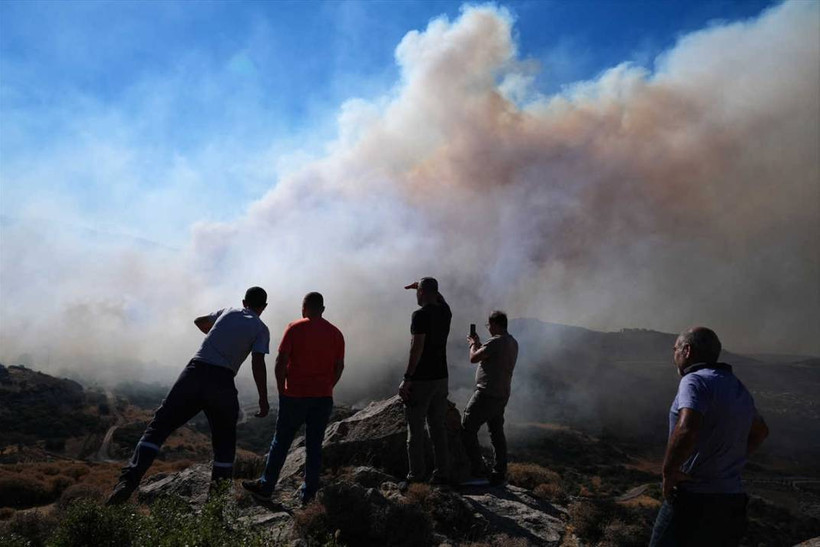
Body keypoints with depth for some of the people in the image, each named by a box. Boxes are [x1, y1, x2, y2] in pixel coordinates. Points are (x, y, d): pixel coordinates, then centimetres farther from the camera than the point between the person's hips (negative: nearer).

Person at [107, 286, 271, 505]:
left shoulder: (227, 311, 21)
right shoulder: (261, 329, 9)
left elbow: (199, 321, 39)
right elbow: (258, 364, -5)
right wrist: (263, 400, -2)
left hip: (195, 372, 2)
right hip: (222, 382, -2)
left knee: (159, 426, 1)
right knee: (224, 442, 13)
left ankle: (129, 479, -16)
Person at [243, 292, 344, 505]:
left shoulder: (295, 328, -5)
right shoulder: (336, 333, 5)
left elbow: (281, 361, -8)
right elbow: (339, 367, 6)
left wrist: (281, 388, 2)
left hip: (295, 395, -3)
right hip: (323, 398, 3)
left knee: (281, 441, 10)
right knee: (314, 445, 9)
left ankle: (266, 487, 18)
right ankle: (308, 493, 13)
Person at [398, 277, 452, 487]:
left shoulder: (420, 315, -14)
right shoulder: (445, 312, 7)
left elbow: (417, 348, -20)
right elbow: (439, 299, 33)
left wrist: (407, 379, -18)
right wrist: (423, 286, 34)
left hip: (421, 380, -7)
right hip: (441, 377, 7)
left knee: (415, 430, 1)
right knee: (438, 427, 13)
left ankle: (416, 476, 4)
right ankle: (442, 473, 17)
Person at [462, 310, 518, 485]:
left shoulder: (496, 342, -18)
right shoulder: (512, 342, 12)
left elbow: (474, 358, -15)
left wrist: (473, 344, 4)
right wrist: (478, 343, 24)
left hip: (487, 394, -9)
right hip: (502, 395, 10)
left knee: (467, 429, -1)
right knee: (497, 433, 14)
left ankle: (478, 469, -2)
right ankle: (500, 474, 18)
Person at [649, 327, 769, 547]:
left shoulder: (695, 381, -15)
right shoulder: (738, 388, 12)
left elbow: (686, 430, -33)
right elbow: (760, 431, 30)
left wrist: (669, 471, -20)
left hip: (693, 500, -8)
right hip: (733, 500, 8)